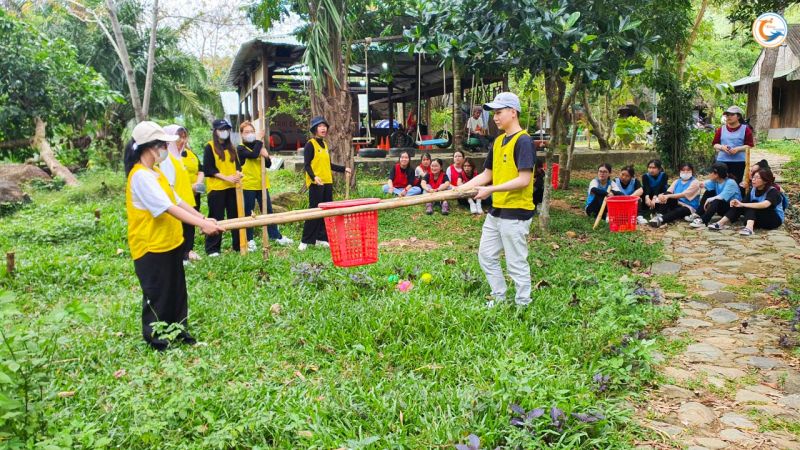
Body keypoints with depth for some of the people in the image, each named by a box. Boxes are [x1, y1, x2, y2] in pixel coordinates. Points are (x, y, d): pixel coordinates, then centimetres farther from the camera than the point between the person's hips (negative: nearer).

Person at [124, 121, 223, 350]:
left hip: (170, 243, 9)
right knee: (157, 295, 6)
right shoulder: (140, 176, -21)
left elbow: (178, 201, 7)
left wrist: (202, 218, -2)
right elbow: (169, 208, -30)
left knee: (177, 290, 18)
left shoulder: (156, 173, 9)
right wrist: (202, 225, -34)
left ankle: (178, 329, 34)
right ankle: (155, 339, 23)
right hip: (151, 247, -9)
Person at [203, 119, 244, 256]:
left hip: (232, 187, 6)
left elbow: (237, 164, 14)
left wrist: (238, 174, -8)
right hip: (216, 188, -5)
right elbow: (208, 169, -10)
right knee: (216, 218, -2)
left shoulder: (231, 147, 15)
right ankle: (212, 248, 6)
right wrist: (226, 177, -18)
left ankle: (238, 244, 17)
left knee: (235, 216, 9)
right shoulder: (210, 147, -4)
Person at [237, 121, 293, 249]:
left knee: (268, 210, 10)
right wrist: (260, 139, -14)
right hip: (248, 185, -5)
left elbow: (268, 164, 8)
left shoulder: (260, 146, 13)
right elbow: (253, 154, -23)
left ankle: (276, 236, 18)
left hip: (262, 184, 5)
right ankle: (249, 240, 11)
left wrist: (266, 156, -13)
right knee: (248, 213, 2)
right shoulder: (240, 148, -4)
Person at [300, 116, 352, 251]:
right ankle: (305, 241, 0)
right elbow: (306, 165, -13)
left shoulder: (325, 144, 16)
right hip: (316, 183, -8)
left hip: (327, 183, 8)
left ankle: (321, 238, 17)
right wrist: (314, 176, -28)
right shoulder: (310, 144, -7)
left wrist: (343, 169, 22)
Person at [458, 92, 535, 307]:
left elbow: (524, 180, -22)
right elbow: (486, 174, 15)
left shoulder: (523, 141, -15)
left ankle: (523, 305, 18)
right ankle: (499, 298, 32)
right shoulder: (498, 141, 12)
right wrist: (459, 189, 7)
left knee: (516, 263, 1)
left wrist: (491, 190, -25)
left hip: (516, 213, -9)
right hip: (496, 211, 9)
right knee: (486, 256, 16)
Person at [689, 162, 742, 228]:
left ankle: (703, 221, -44)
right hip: (721, 208, 8)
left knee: (717, 201, -34)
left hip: (733, 208, -8)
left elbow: (723, 197, -31)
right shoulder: (716, 181, 2)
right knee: (708, 192, -1)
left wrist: (709, 200, -27)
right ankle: (698, 215, -9)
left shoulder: (730, 183, -21)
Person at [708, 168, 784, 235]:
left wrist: (742, 204, -42)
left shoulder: (773, 191, -18)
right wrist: (737, 203, -32)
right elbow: (743, 203, -9)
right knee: (739, 206, -18)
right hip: (758, 219, 6)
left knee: (754, 204, -29)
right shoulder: (753, 190, 2)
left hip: (775, 219, -5)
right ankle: (721, 223, -32)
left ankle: (749, 228, -51)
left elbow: (764, 205, -38)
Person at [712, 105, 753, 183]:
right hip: (722, 161, 2)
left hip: (739, 162, -2)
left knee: (736, 183, 1)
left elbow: (750, 146, 0)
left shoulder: (745, 129, 3)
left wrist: (738, 149, -16)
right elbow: (715, 144, 9)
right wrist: (722, 147, -11)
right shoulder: (721, 129, 10)